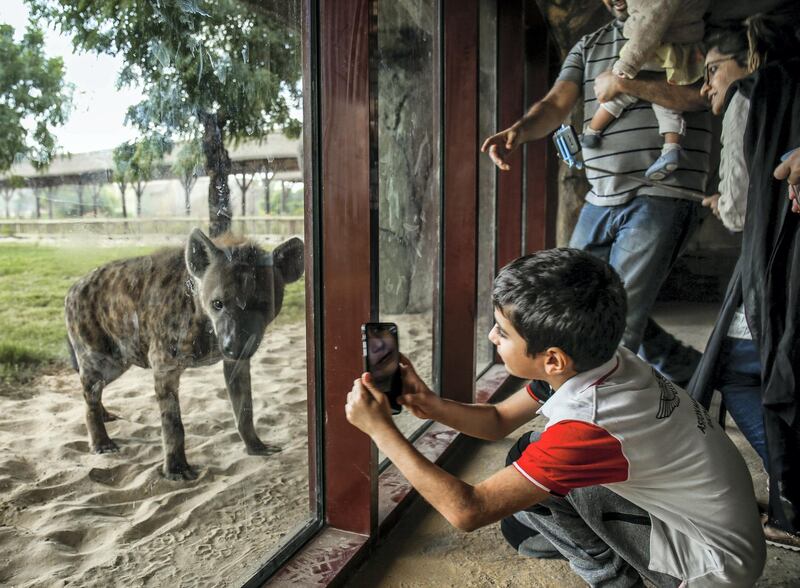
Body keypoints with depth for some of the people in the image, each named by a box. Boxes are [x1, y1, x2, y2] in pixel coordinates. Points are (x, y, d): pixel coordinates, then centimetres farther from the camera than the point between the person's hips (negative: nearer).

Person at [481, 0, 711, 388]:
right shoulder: (589, 46, 18)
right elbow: (556, 104, 2)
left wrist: (623, 83, -13)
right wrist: (519, 130, -19)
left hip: (660, 198, -6)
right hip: (600, 199, 7)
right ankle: (683, 368, 29)